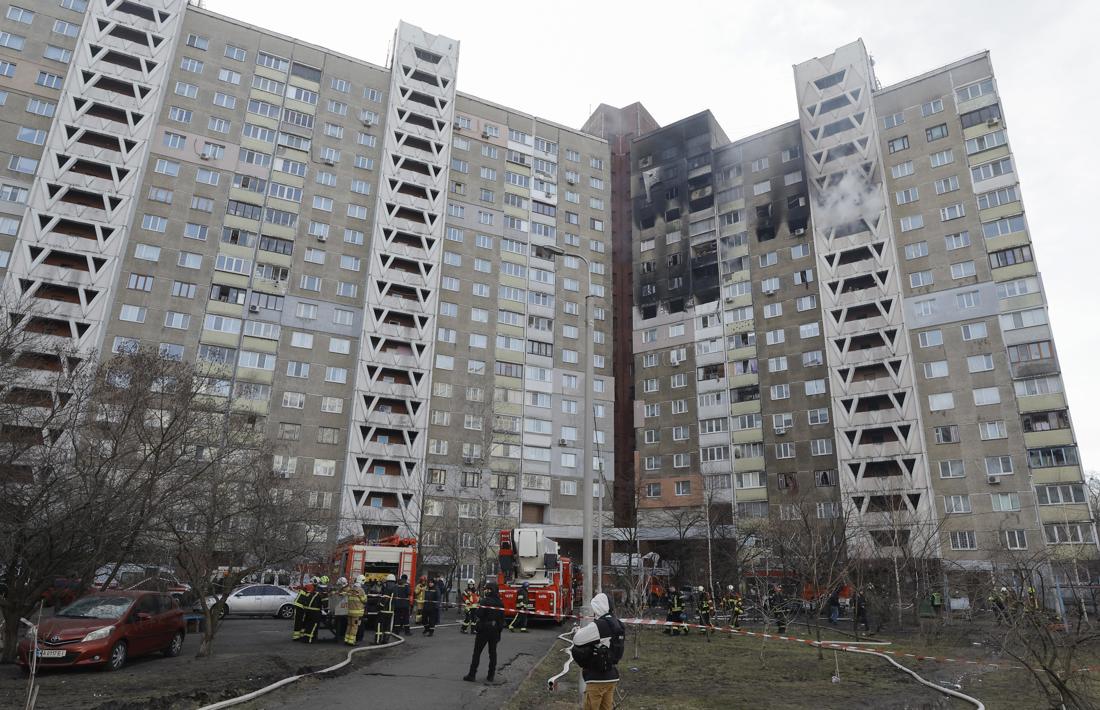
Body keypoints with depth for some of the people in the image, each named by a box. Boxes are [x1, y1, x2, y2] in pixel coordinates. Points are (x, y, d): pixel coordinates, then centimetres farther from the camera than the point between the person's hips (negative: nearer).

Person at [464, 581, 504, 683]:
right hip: (495, 631, 6)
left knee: (477, 652, 3)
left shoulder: (484, 601, -15)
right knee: (492, 652, 12)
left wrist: (476, 623, 2)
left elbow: (478, 615, -19)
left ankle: (472, 674, 4)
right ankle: (491, 675, 15)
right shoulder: (500, 603, 4)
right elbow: (502, 618, 9)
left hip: (484, 630, -6)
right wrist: (499, 630, 16)